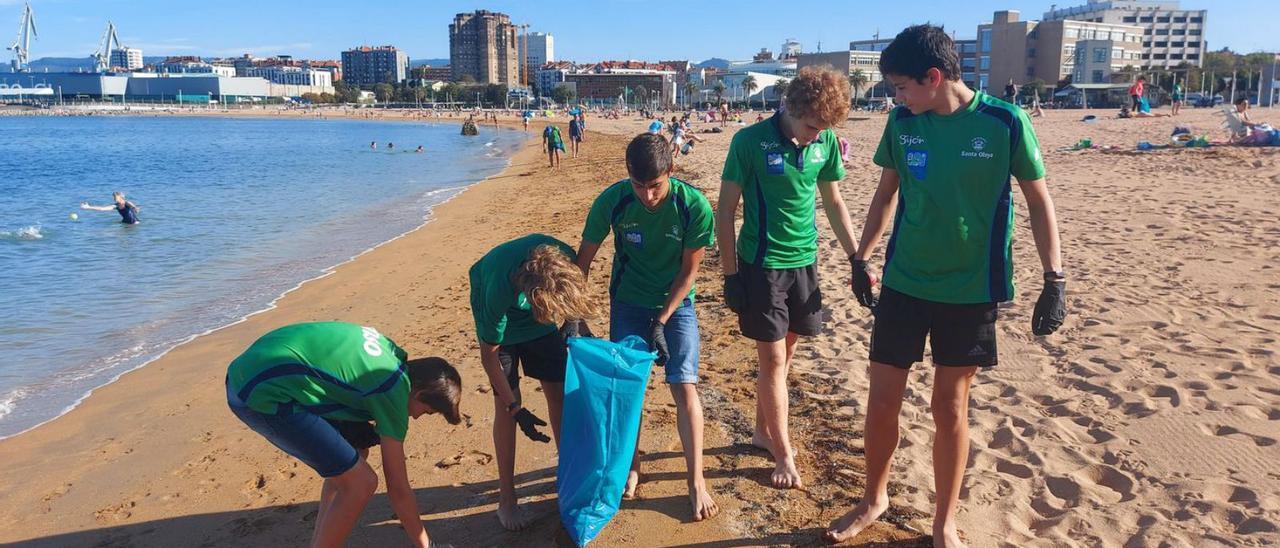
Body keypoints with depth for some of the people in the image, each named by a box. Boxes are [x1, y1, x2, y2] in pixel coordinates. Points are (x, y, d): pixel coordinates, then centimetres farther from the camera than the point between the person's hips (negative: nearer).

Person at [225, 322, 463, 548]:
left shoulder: (388, 350, 11)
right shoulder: (393, 392, -11)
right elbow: (398, 489, -5)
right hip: (266, 395, -10)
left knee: (355, 451, 17)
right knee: (360, 482, -7)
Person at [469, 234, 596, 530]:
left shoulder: (565, 258, -33)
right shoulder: (499, 290, -41)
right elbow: (489, 354, -26)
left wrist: (575, 321, -14)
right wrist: (516, 409, -24)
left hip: (541, 319, 4)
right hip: (500, 320, -4)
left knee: (559, 394, 2)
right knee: (504, 405, -7)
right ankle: (506, 498, 6)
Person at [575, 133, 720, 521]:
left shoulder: (693, 205, -24)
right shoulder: (612, 201, -20)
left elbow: (689, 270, -14)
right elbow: (584, 257, -8)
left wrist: (661, 321, -16)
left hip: (675, 303, -1)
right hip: (627, 303, 2)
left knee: (684, 387, -7)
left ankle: (696, 481, 6)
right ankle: (631, 466, 26)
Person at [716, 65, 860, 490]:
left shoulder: (826, 141, 0)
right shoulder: (750, 142, -14)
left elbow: (833, 201, 12)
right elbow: (725, 211, -9)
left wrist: (856, 259, 10)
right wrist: (730, 274, -9)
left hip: (804, 262, 5)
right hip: (761, 264, -5)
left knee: (785, 354, 14)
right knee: (772, 360, 1)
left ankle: (763, 431, 32)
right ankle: (783, 454, 13)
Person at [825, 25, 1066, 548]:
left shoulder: (1005, 123, -10)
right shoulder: (902, 123, -2)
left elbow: (1039, 201, -2)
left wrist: (1054, 279, -5)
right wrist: (861, 259, 12)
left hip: (971, 290, -2)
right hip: (903, 284, 3)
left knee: (950, 407, 7)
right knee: (881, 400, 6)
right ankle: (874, 500, 31)